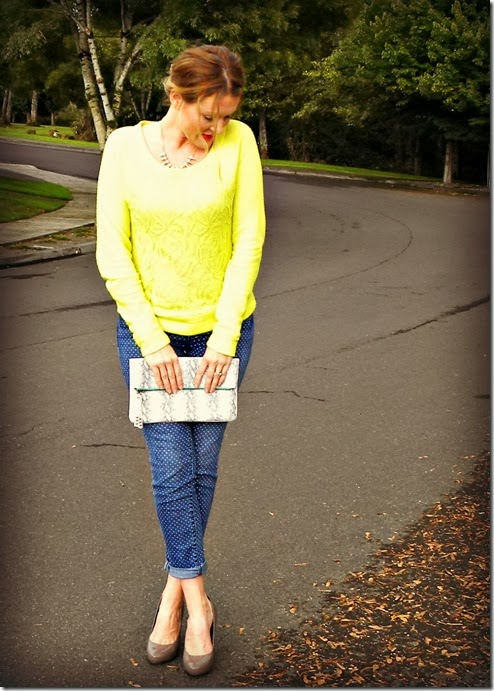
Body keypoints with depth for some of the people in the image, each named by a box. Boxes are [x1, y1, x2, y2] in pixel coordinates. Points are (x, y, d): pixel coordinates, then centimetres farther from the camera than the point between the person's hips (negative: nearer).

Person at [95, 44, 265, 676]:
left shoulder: (237, 143, -7)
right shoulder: (125, 147, -8)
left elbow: (248, 243, -6)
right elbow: (112, 253, -8)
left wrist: (225, 336, -11)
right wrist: (152, 342, -13)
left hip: (221, 329, 1)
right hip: (147, 327, -1)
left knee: (202, 465, 8)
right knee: (171, 468, -3)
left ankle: (175, 589, 26)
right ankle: (197, 602, 12)